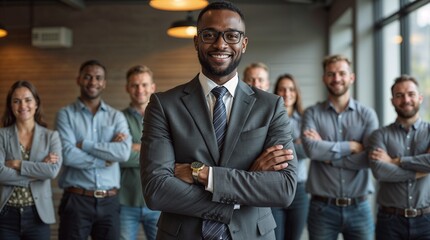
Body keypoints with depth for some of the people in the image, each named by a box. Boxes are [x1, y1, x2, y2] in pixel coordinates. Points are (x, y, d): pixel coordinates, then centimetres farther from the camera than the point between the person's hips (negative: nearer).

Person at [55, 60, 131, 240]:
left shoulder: (116, 116, 8)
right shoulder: (66, 114, 1)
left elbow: (124, 152, -10)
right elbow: (68, 155, -13)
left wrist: (84, 144, -10)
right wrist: (106, 159, -8)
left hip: (109, 201, 2)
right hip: (76, 200, -2)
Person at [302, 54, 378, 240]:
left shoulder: (367, 114, 3)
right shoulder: (312, 113, 1)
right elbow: (312, 149, -17)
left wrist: (326, 152, -10)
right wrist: (352, 146, -10)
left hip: (359, 208, 1)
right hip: (322, 208, -1)